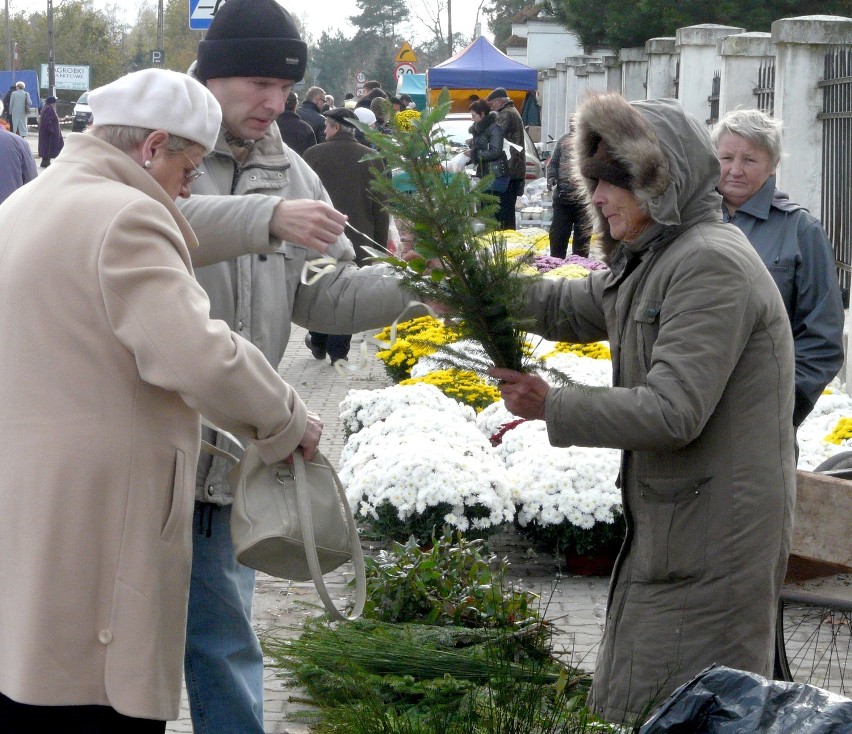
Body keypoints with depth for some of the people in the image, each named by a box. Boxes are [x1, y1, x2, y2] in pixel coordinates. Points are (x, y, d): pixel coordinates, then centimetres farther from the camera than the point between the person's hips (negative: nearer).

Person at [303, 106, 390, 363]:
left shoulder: (313, 155, -5)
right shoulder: (371, 159, 0)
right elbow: (381, 207, 2)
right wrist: (380, 244, 8)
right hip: (359, 238, 0)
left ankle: (318, 342, 25)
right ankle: (338, 350, 3)